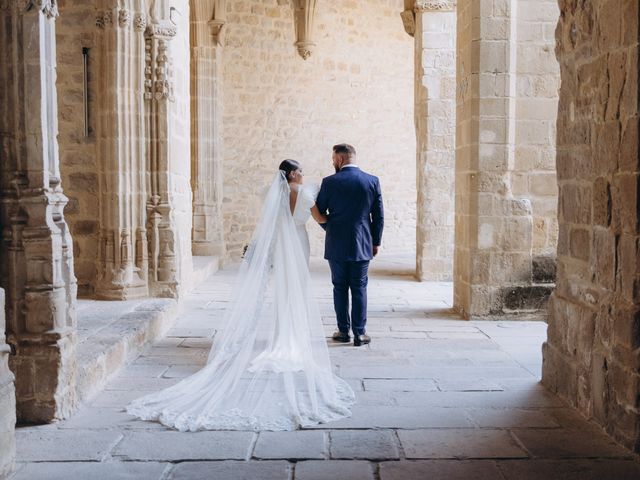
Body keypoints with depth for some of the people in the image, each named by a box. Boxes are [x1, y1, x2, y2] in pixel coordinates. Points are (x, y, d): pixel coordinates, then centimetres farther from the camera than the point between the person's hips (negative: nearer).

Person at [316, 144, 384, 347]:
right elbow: (379, 216, 2)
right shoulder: (372, 181, -1)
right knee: (359, 288, 6)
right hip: (362, 245, 1)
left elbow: (319, 212, 2)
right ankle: (359, 333, 5)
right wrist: (376, 242, 12)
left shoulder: (329, 182, -7)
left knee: (340, 288, 10)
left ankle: (343, 331, 14)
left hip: (336, 246, -1)